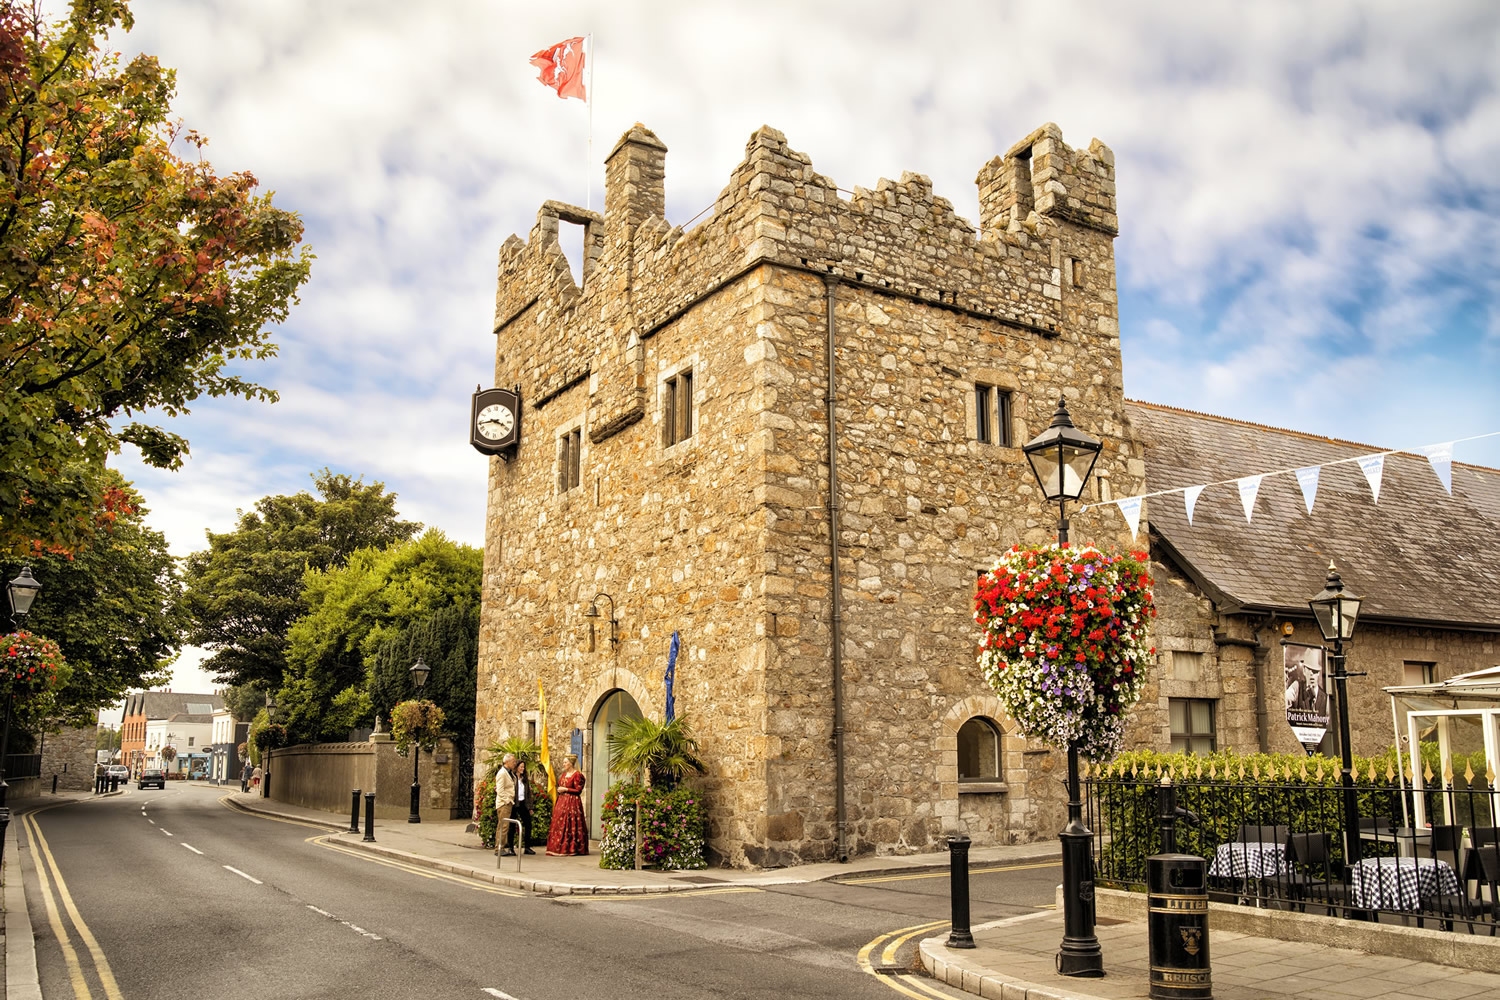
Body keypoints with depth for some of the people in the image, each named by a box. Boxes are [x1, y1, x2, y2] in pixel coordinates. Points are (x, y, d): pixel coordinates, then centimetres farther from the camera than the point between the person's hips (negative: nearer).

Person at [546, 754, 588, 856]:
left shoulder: (577, 775, -8)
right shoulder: (564, 774, 17)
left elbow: (578, 790, -12)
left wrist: (565, 789, -12)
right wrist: (559, 790, 9)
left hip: (572, 802, -8)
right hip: (562, 801, 8)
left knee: (568, 825, -8)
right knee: (559, 824, 4)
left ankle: (568, 849, -6)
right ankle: (558, 847, 7)